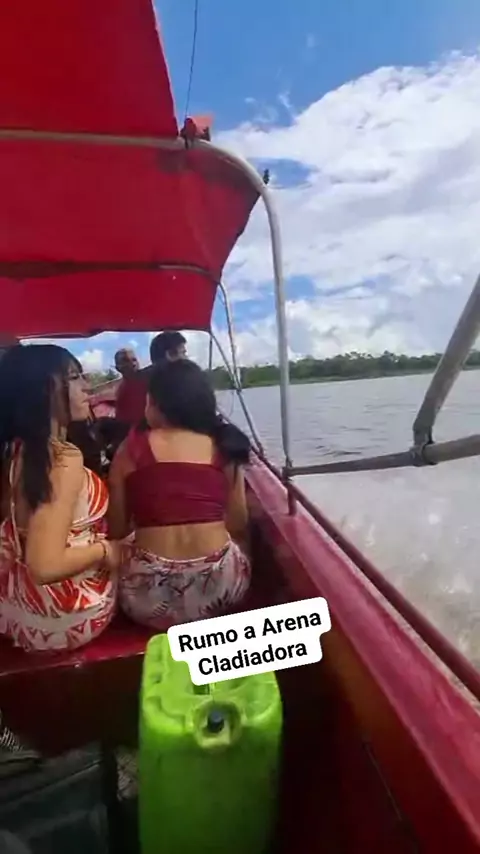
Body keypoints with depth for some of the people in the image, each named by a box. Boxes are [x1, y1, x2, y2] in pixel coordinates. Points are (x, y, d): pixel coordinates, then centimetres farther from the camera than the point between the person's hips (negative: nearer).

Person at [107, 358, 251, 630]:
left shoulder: (132, 448, 0)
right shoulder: (223, 446, 3)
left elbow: (117, 529, 5)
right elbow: (239, 525, 8)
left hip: (151, 592, -1)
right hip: (218, 583, 1)